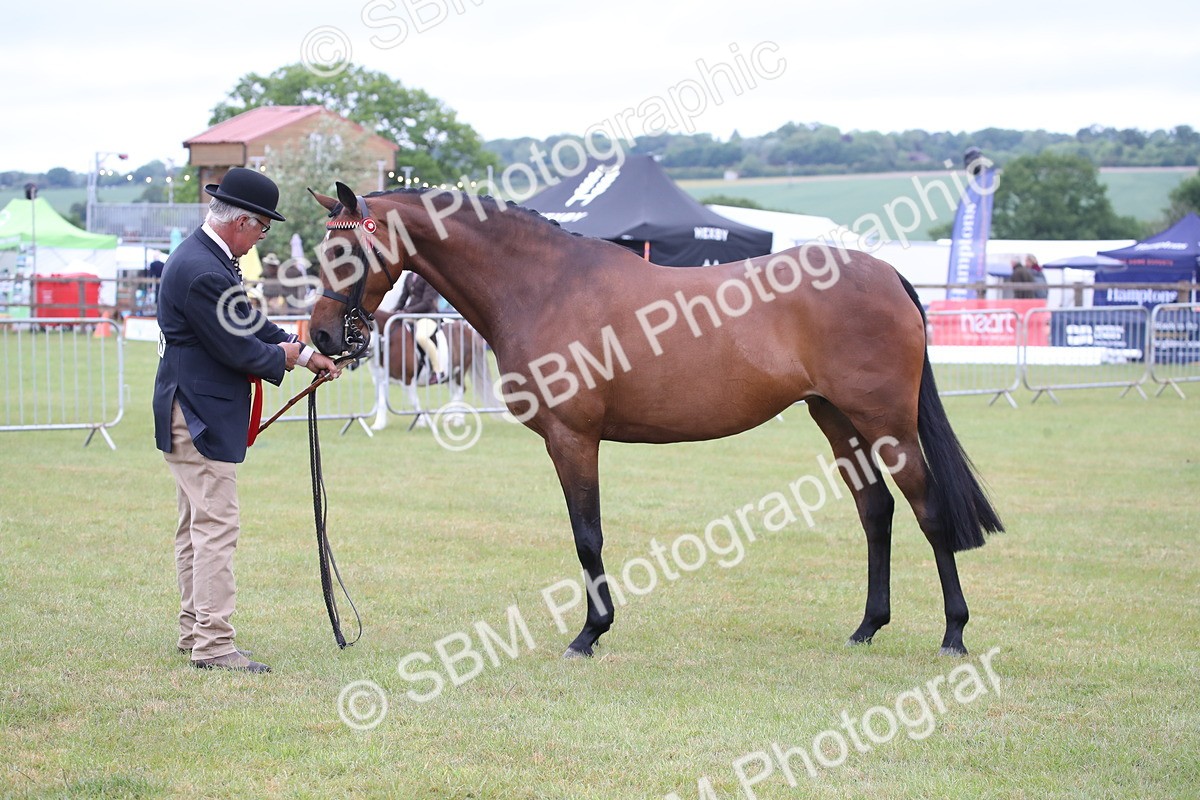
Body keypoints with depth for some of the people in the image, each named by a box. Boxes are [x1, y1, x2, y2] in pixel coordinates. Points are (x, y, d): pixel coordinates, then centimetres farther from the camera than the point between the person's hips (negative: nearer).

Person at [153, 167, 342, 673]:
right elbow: (236, 349, -21)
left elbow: (248, 322, 19)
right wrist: (283, 357, -2)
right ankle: (212, 644, -8)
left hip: (192, 414, 11)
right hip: (202, 417, -11)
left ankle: (194, 630, 25)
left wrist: (304, 351, 10)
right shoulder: (202, 272, -23)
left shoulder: (207, 258, 11)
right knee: (216, 529, -9)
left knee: (197, 527, 17)